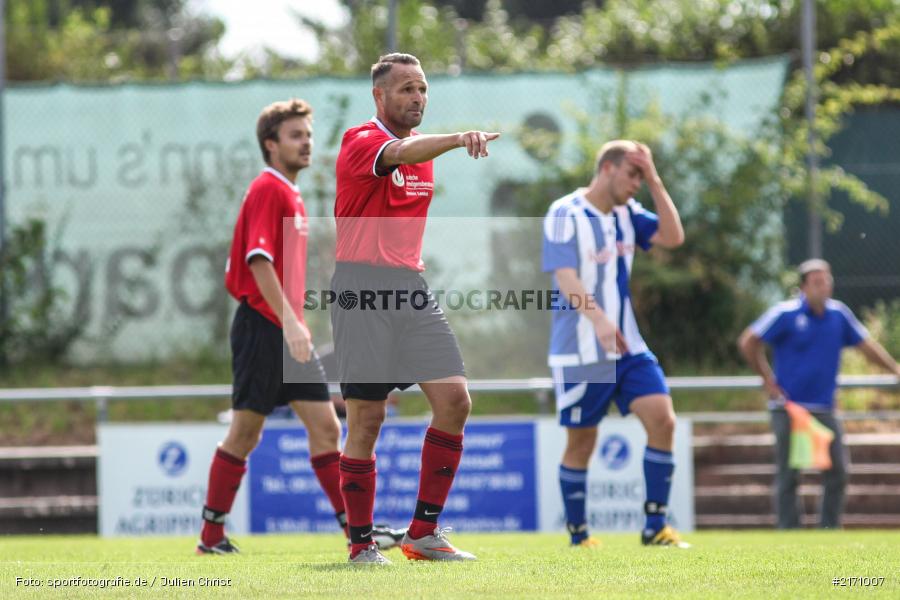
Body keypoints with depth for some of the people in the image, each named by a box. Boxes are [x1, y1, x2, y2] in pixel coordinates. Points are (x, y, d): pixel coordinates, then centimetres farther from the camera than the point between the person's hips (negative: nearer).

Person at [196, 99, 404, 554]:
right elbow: (258, 261, -20)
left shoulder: (290, 194, 18)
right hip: (262, 326, -9)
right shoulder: (267, 190, -10)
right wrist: (289, 321, -26)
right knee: (245, 432, -3)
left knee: (325, 426, 2)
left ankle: (355, 526, 0)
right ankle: (211, 534, 6)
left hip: (287, 331, 9)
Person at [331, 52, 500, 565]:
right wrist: (460, 138, -49)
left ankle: (424, 532, 3)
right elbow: (402, 153, -32)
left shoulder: (424, 149, 17)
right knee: (368, 417, -6)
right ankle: (361, 543, 5)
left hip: (412, 290, 7)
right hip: (363, 289, -7)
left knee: (455, 399, -4)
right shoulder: (361, 142, -8)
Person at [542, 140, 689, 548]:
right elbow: (565, 277, -21)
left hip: (627, 346, 6)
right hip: (581, 353, -6)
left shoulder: (627, 213, 10)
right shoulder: (565, 215, -11)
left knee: (662, 419, -9)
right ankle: (578, 536, 16)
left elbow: (673, 237, 0)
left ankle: (655, 527, -2)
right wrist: (598, 319, -35)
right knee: (581, 442, 2)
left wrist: (654, 181, -6)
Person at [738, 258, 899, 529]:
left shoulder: (839, 314, 5)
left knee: (837, 471, 1)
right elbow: (748, 342, -5)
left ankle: (830, 529, 11)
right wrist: (768, 380, -6)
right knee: (789, 474, -3)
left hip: (824, 408, 5)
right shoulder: (786, 314, -9)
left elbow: (866, 345, 14)